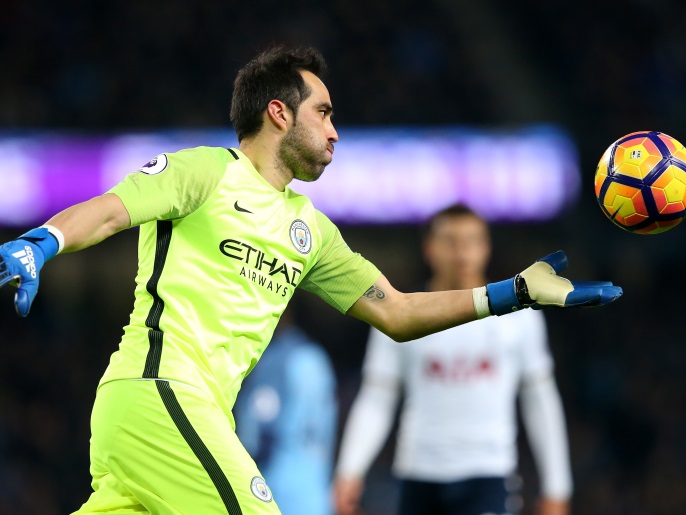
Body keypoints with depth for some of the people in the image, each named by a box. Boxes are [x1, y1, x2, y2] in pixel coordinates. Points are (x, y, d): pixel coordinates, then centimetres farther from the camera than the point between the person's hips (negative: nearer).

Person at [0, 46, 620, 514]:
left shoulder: (310, 228, 24)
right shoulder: (208, 172, 1)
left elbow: (395, 313, 25)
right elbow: (109, 211, -13)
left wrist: (517, 291, 20)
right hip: (159, 392, -8)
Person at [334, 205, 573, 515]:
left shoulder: (518, 317, 6)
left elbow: (540, 400, 10)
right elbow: (376, 401, 2)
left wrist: (555, 489, 8)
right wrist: (350, 470, -11)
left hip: (487, 478, -2)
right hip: (420, 480, 2)